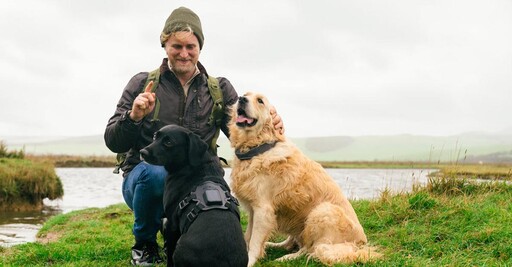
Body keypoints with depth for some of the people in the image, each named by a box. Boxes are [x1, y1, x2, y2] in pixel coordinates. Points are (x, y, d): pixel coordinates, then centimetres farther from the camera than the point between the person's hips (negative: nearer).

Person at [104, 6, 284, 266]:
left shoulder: (220, 89, 6)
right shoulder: (142, 84, 0)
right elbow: (113, 143, -2)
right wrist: (133, 117, -24)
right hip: (145, 177, -2)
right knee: (156, 174, -36)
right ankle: (144, 244, -6)